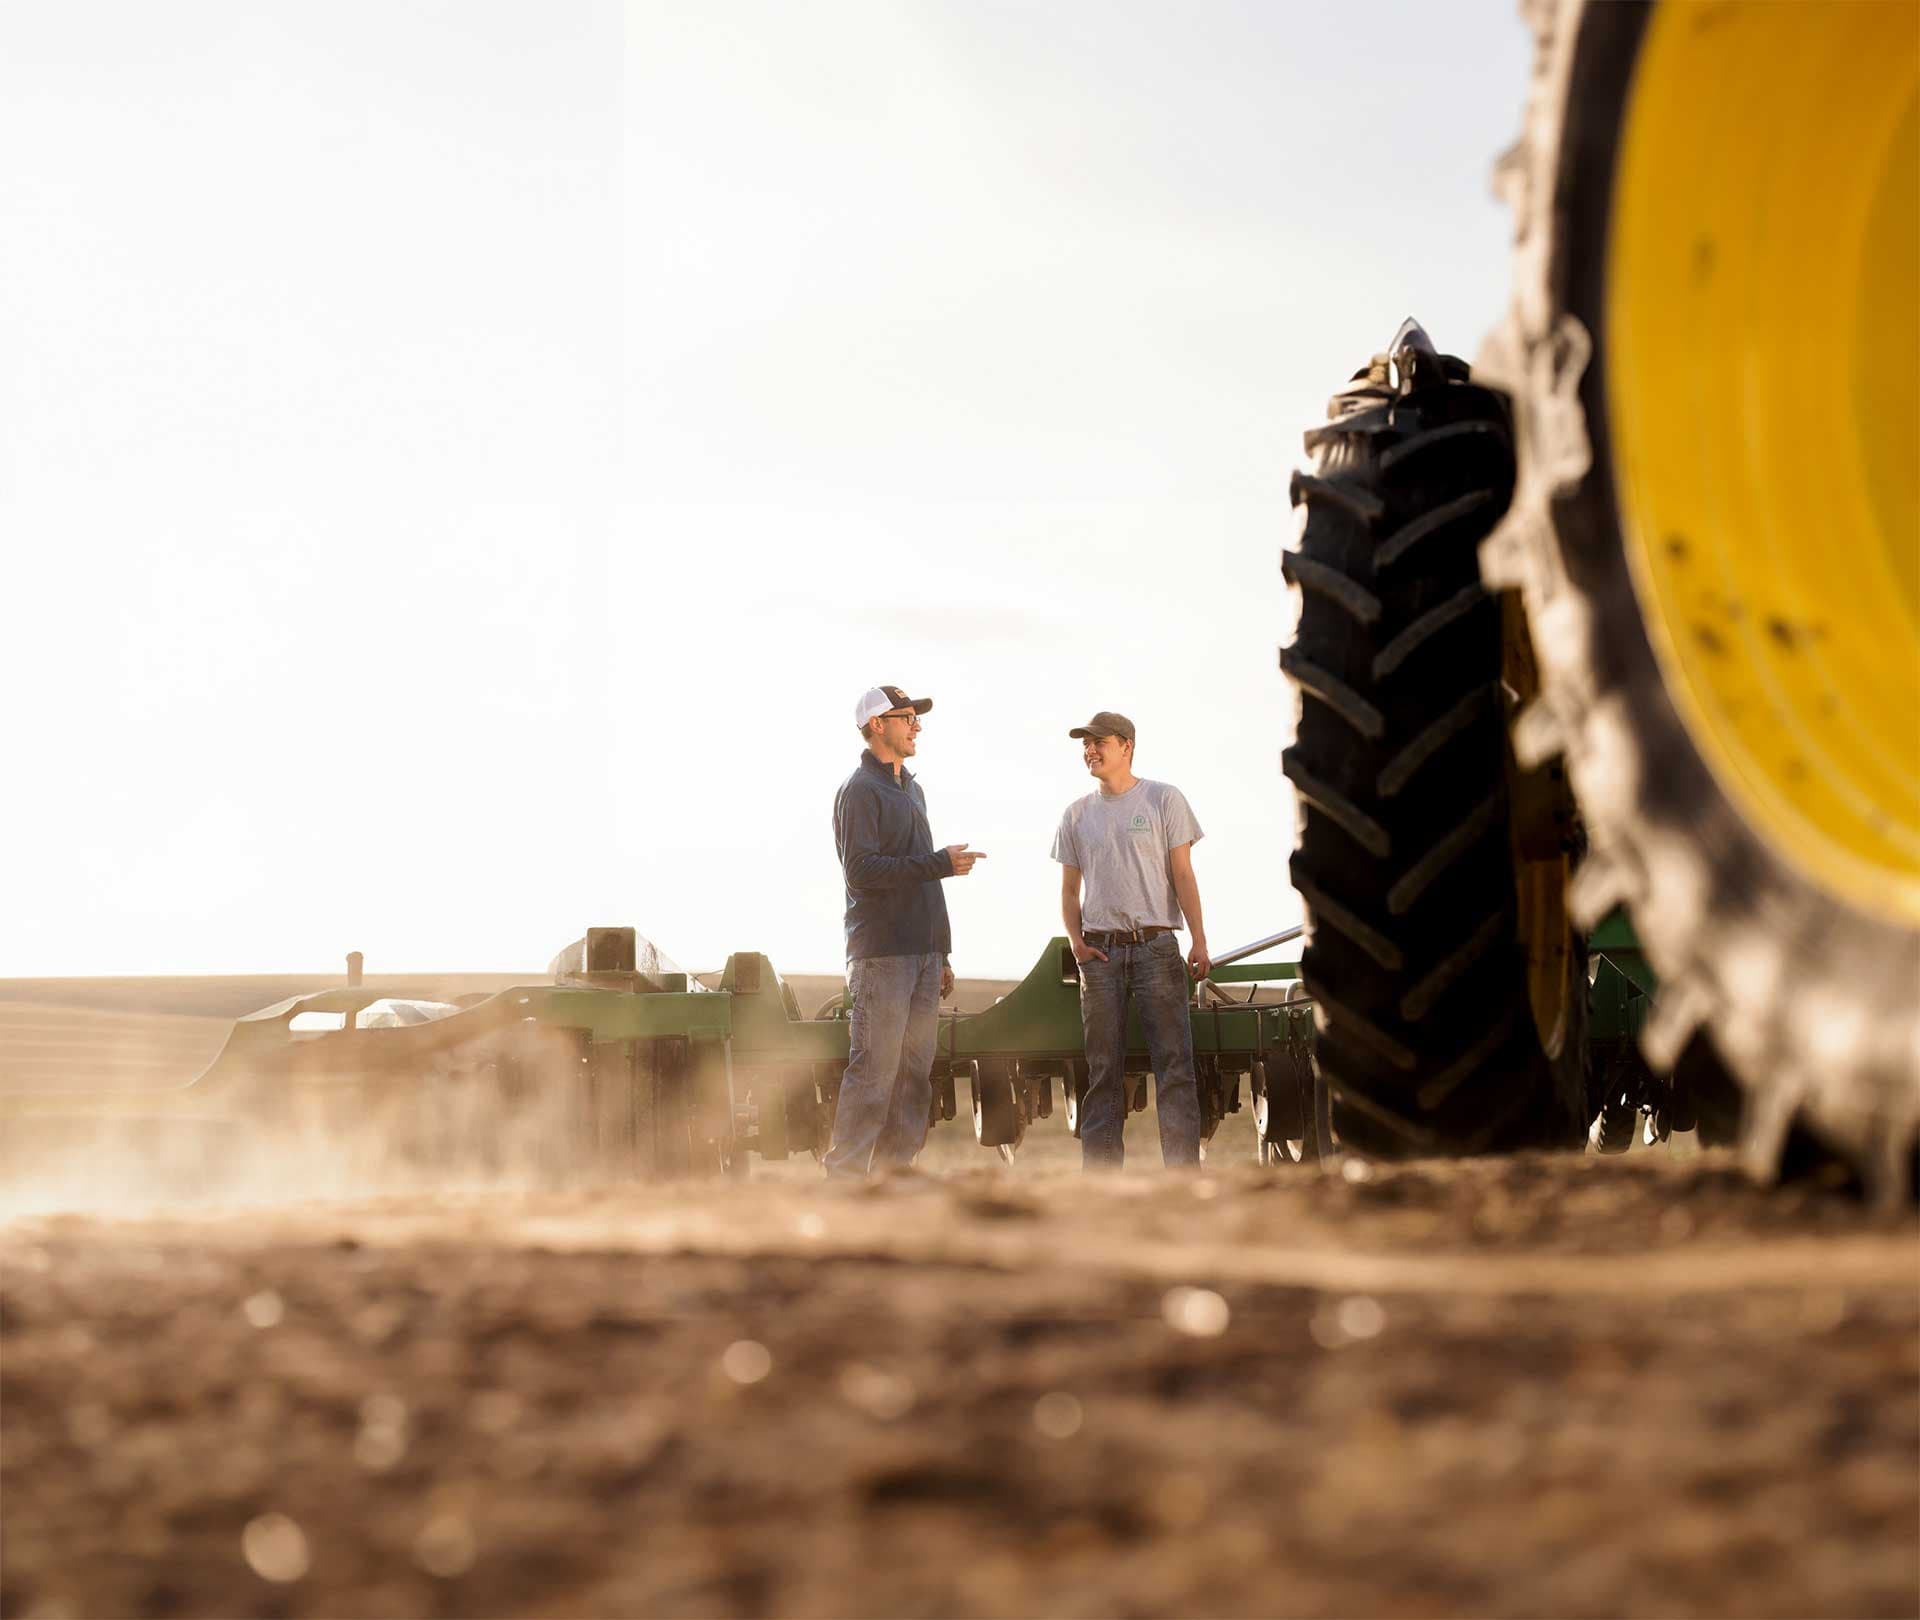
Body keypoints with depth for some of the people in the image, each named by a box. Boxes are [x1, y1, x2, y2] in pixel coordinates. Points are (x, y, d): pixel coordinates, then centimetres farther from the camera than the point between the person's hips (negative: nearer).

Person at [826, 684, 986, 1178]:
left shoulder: (911, 789, 21)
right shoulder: (860, 790, -6)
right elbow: (861, 869, -18)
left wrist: (941, 954, 20)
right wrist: (941, 863, -17)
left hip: (923, 951, 8)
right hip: (882, 952, -8)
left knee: (914, 1074, 7)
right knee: (874, 1072, -11)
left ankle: (895, 1170, 10)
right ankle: (844, 1175, -9)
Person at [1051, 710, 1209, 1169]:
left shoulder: (1163, 799, 3)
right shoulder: (1077, 814, 13)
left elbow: (1183, 876, 0)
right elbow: (1069, 889, 16)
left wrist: (1199, 941, -8)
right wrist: (1076, 939, -1)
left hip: (1155, 945, -3)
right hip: (1100, 951, 3)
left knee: (1173, 1062, -7)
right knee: (1102, 1068, 4)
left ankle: (1184, 1170, -8)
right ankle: (1100, 1171, 7)